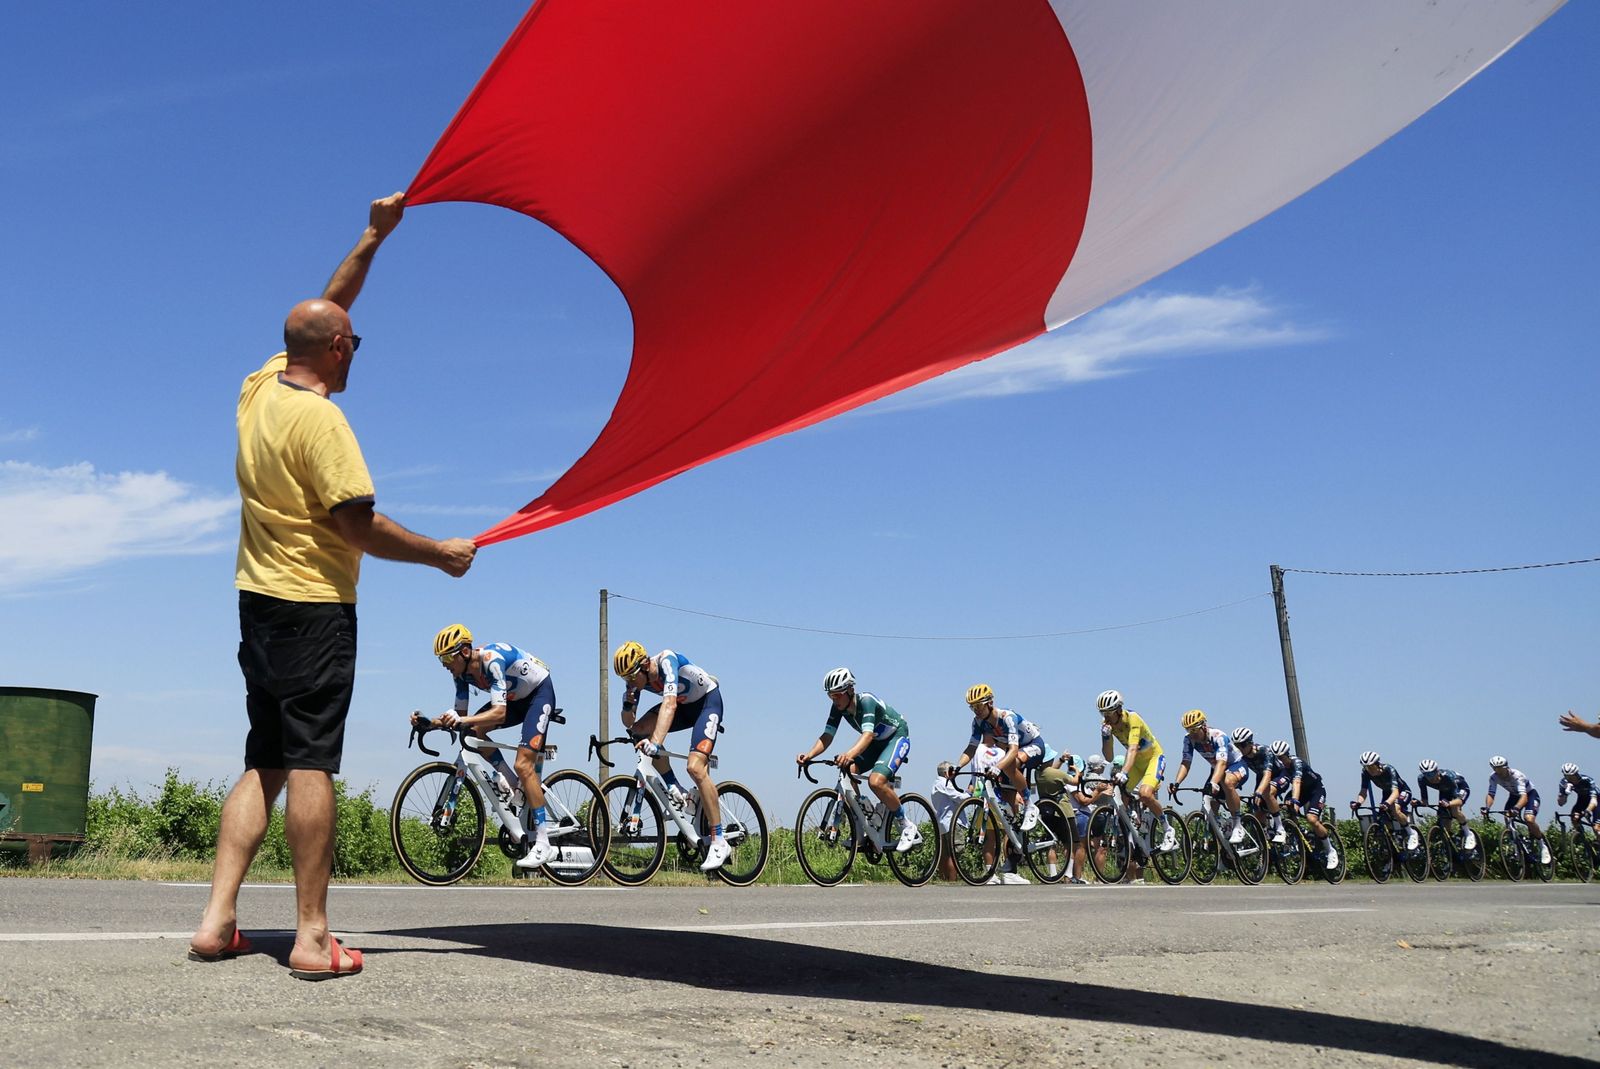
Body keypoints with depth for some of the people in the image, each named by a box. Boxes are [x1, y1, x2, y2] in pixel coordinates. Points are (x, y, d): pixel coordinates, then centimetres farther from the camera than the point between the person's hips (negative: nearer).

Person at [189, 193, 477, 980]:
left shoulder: (260, 387, 8)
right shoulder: (317, 417, -15)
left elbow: (323, 315, 23)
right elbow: (360, 526, -18)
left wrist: (372, 239, 25)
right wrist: (444, 555, -7)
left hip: (258, 599, 8)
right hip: (314, 606, -8)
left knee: (263, 763, 12)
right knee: (311, 766, -7)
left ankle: (216, 922, 8)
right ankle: (313, 938, -4)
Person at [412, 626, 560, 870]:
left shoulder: (492, 660, -32)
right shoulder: (461, 671, -8)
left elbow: (499, 713, -40)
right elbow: (461, 714, -3)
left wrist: (462, 721, -52)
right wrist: (429, 721, -18)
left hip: (540, 692, -8)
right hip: (516, 697, 8)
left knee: (523, 764, -20)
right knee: (473, 730, -13)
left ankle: (543, 845, -17)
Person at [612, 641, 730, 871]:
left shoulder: (666, 661, -31)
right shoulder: (636, 678, -11)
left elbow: (669, 704, -45)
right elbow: (628, 723, -7)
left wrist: (655, 743, -57)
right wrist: (627, 704, -29)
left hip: (708, 701, -7)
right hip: (684, 706, 7)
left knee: (695, 767, -23)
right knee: (640, 730, -17)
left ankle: (719, 843, -18)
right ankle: (676, 790, -6)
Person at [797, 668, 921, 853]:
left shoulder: (866, 701, -32)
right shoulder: (838, 706, -11)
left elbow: (868, 734, -46)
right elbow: (827, 736, -14)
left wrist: (849, 754, -64)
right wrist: (808, 755, -33)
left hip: (897, 737, -7)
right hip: (876, 742, 7)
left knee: (876, 781, -29)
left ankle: (909, 829, -11)